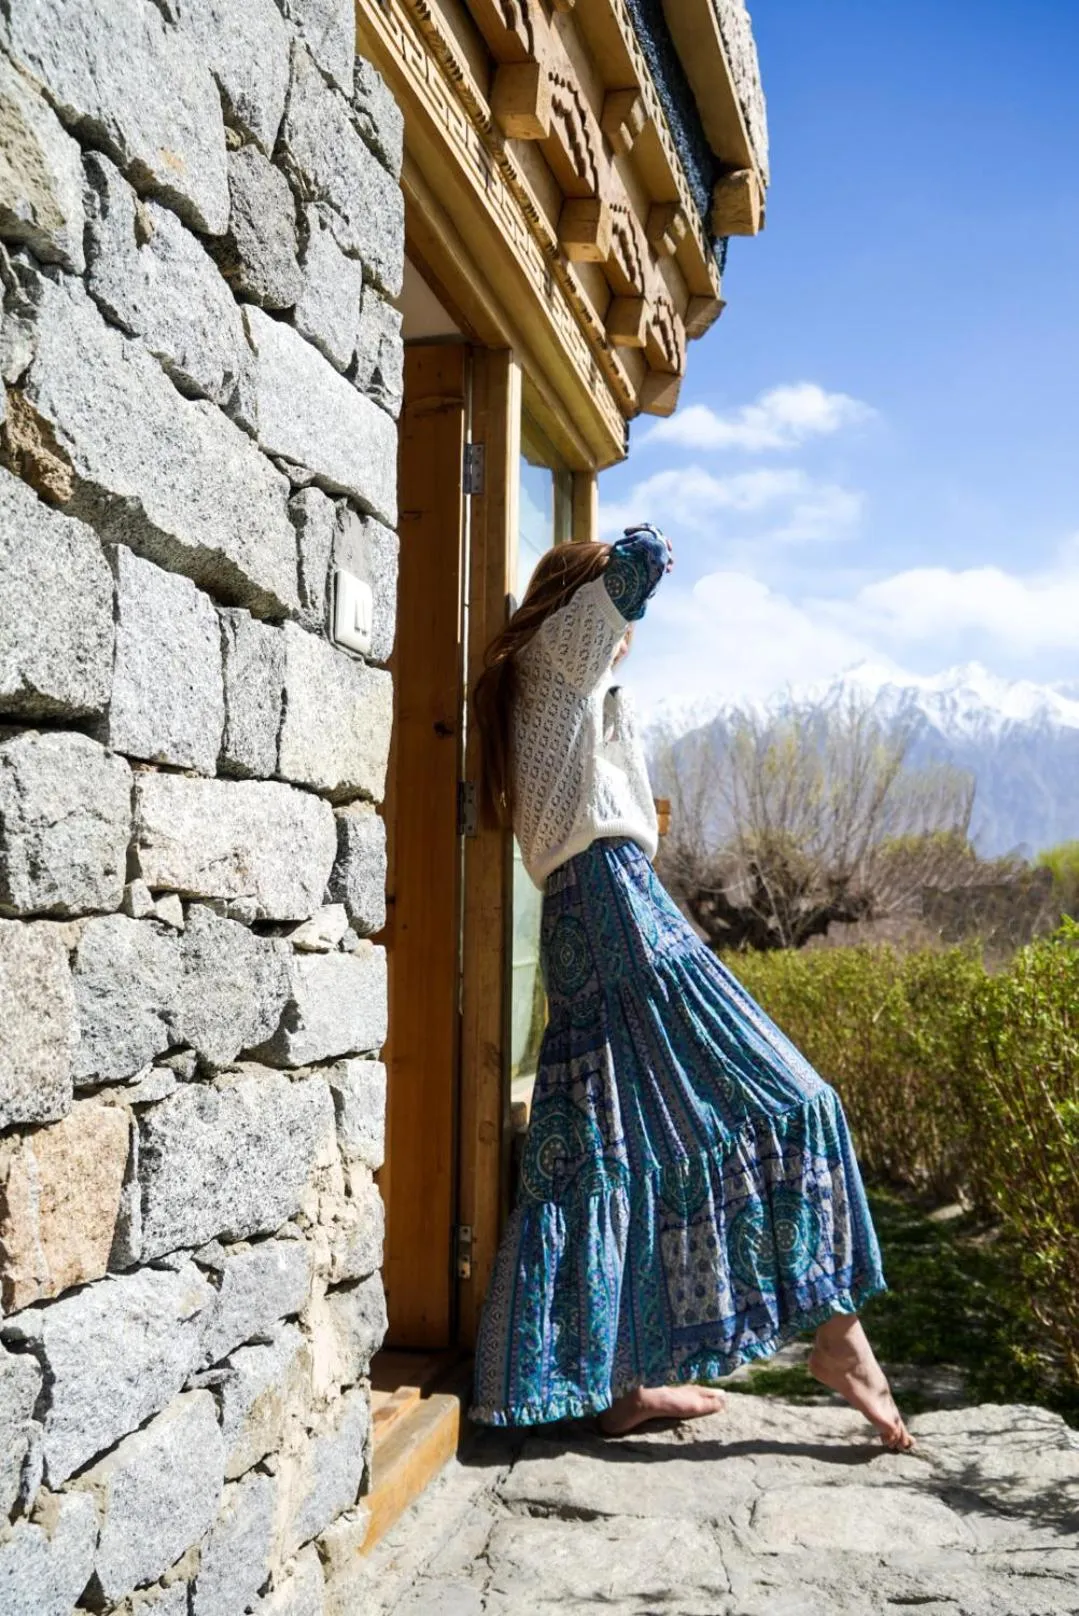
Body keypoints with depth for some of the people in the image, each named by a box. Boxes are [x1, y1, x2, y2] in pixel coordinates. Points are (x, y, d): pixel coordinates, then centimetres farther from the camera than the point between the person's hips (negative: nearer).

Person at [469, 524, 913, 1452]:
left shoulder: (540, 689, 27)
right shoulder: (560, 648, 3)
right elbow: (644, 560, -6)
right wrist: (635, 555, 13)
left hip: (575, 920, 10)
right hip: (620, 898, -10)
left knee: (614, 1154, 6)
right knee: (781, 1101, -5)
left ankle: (616, 1382, 10)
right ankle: (838, 1330, -2)